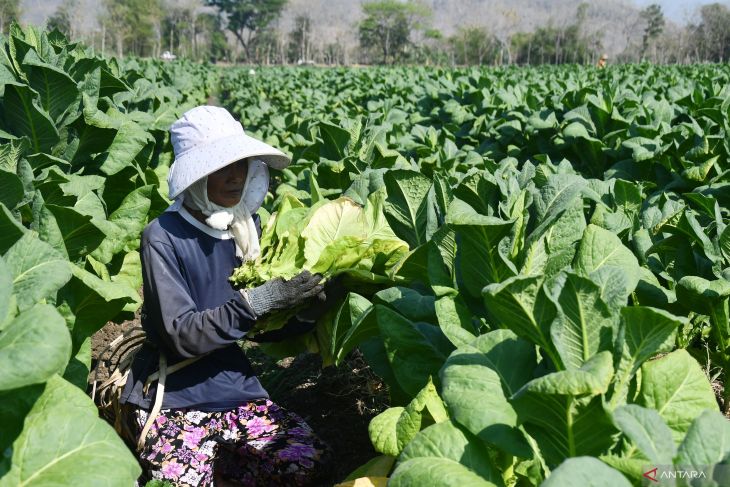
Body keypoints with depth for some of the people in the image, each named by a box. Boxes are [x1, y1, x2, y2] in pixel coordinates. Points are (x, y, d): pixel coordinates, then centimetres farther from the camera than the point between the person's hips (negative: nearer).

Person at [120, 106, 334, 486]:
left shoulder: (248, 228, 2)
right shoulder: (164, 237, -15)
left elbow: (263, 326, 7)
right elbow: (181, 335, -21)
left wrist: (306, 313, -13)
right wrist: (256, 300, -29)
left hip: (232, 382, 5)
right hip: (171, 395, -5)